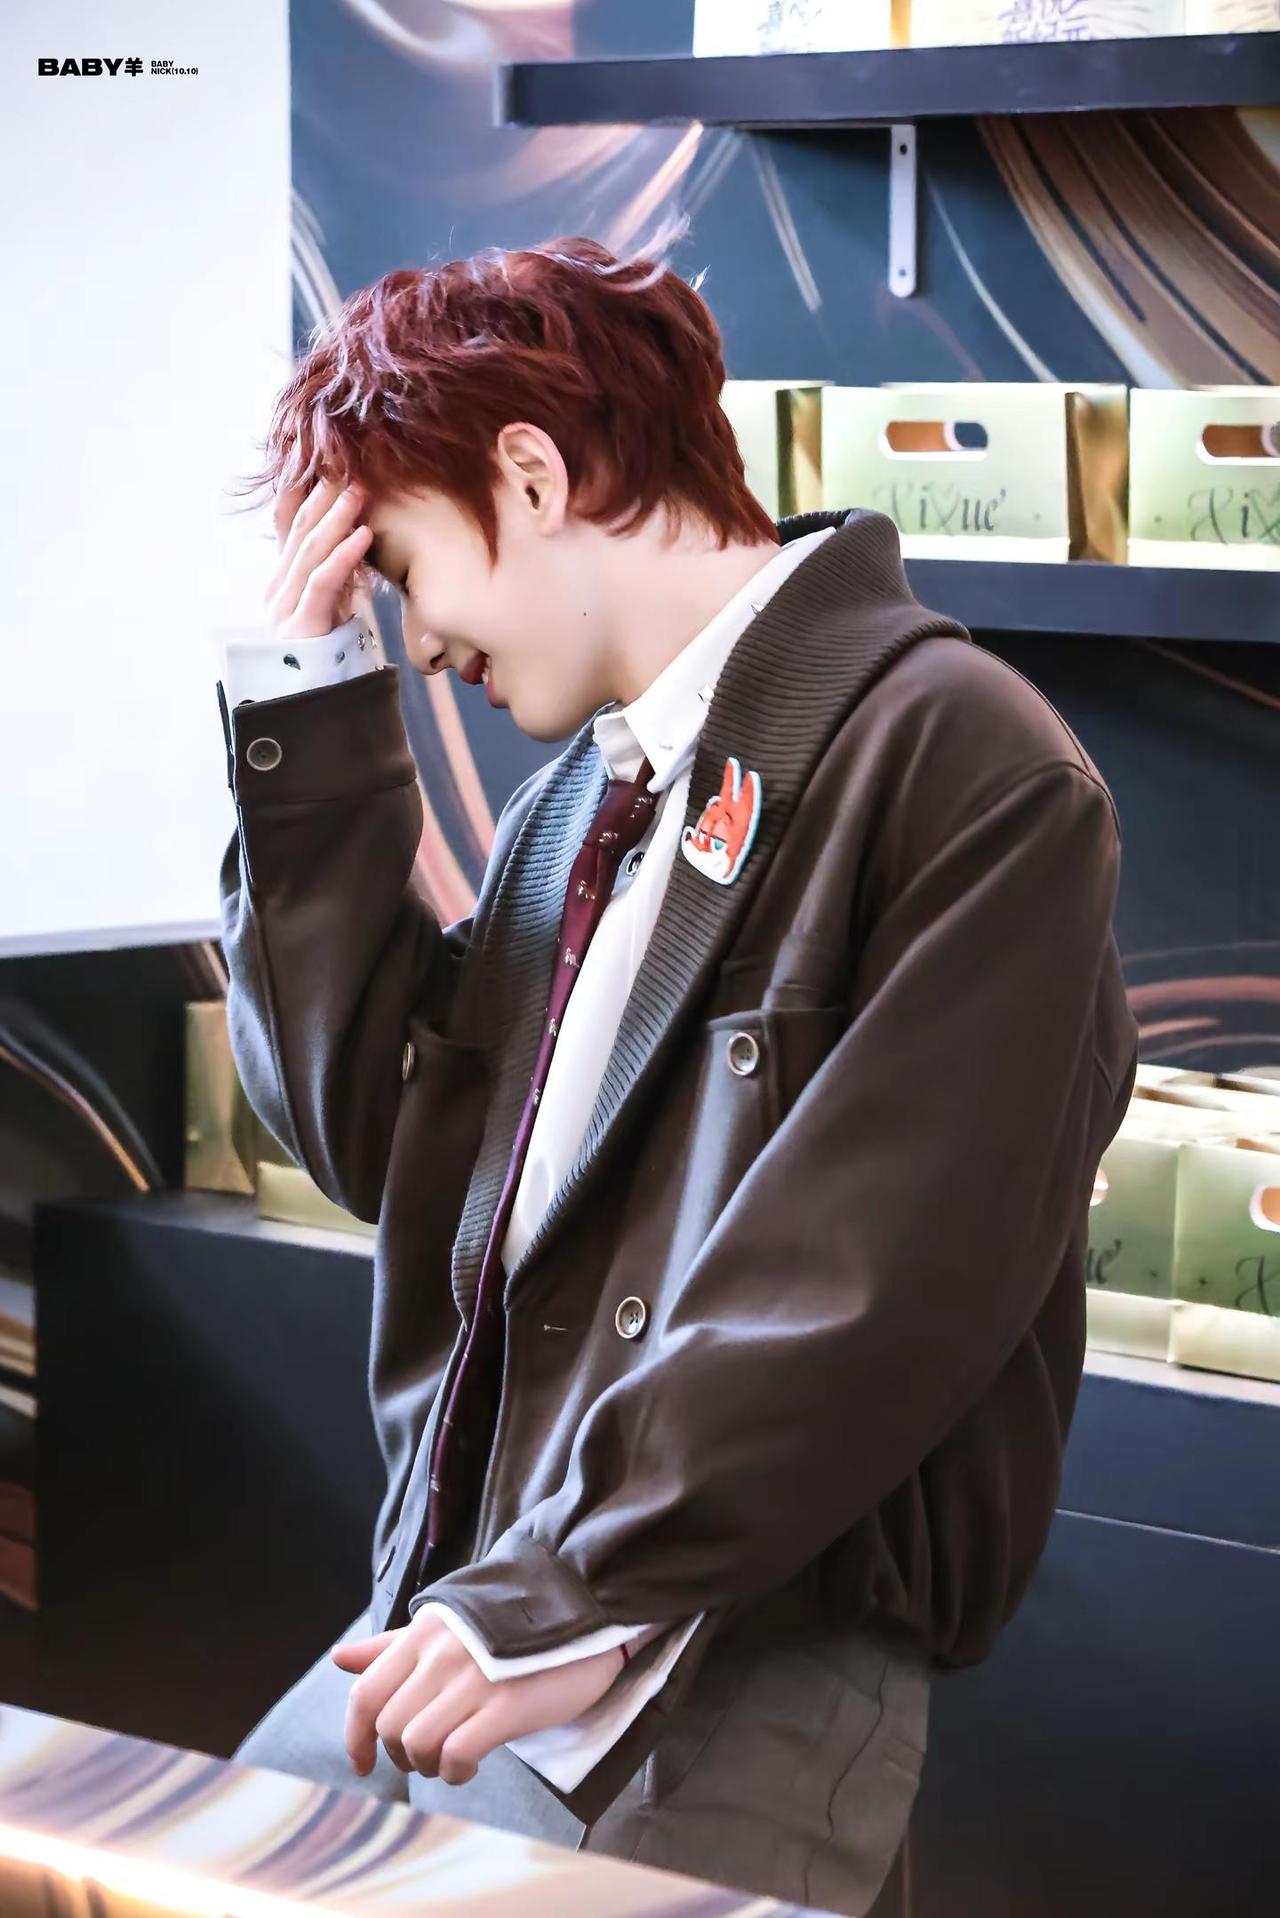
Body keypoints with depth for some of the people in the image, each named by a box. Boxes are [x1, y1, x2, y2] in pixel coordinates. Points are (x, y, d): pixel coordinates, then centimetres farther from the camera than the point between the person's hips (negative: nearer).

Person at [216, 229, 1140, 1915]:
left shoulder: (961, 761, -11)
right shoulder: (580, 796, 17)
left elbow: (887, 1270, -19)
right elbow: (380, 1134, 14)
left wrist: (575, 1596, -21)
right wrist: (318, 727, 10)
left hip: (742, 1650, -8)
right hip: (467, 1593, 8)